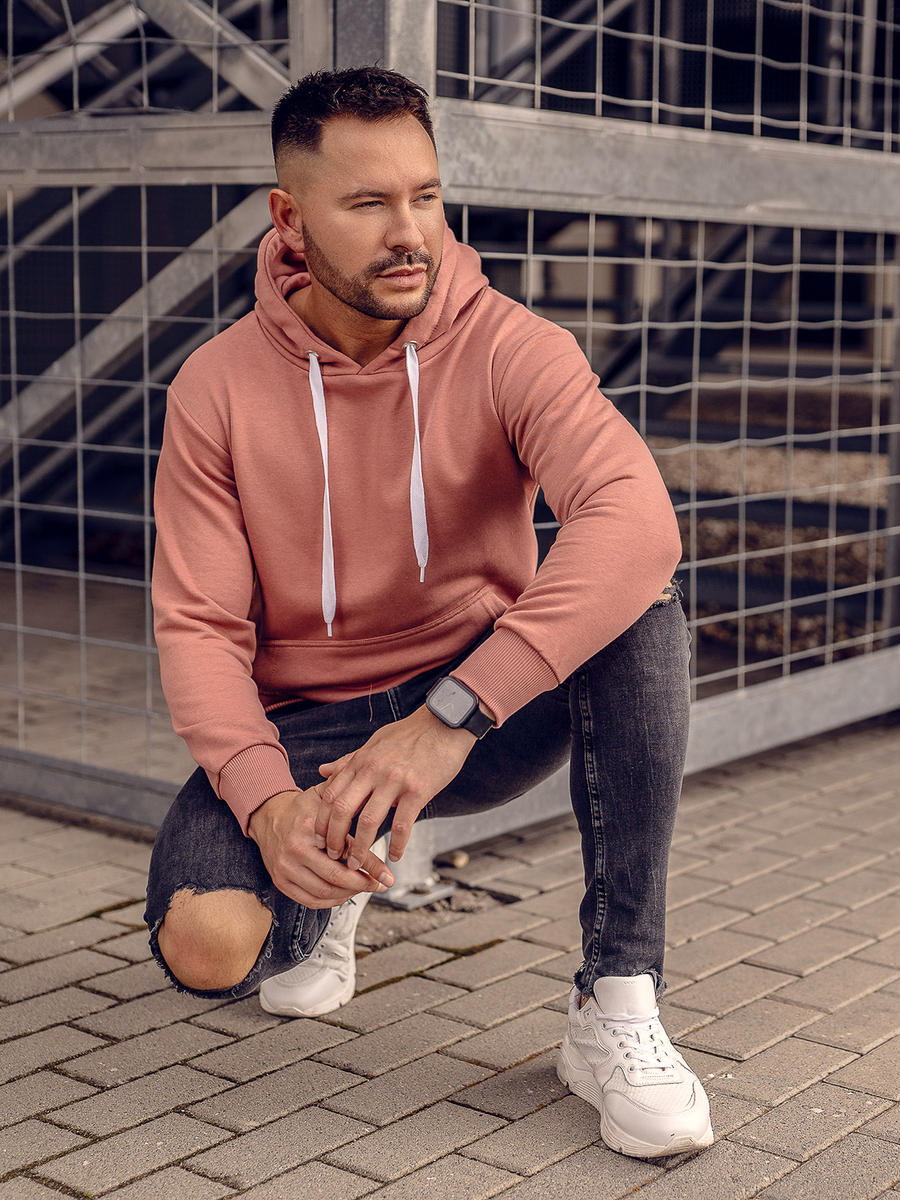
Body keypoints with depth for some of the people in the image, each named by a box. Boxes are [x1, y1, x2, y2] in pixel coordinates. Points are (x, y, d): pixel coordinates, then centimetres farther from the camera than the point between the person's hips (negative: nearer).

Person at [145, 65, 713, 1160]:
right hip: (303, 728, 1)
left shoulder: (507, 349, -14)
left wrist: (450, 714, -43)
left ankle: (616, 1006, -22)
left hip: (489, 718, 0)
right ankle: (329, 894, 14)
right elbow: (198, 626, -10)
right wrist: (269, 801, -29)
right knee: (206, 942, -27)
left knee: (637, 602, -30)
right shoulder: (219, 386, -8)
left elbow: (635, 518, -33)